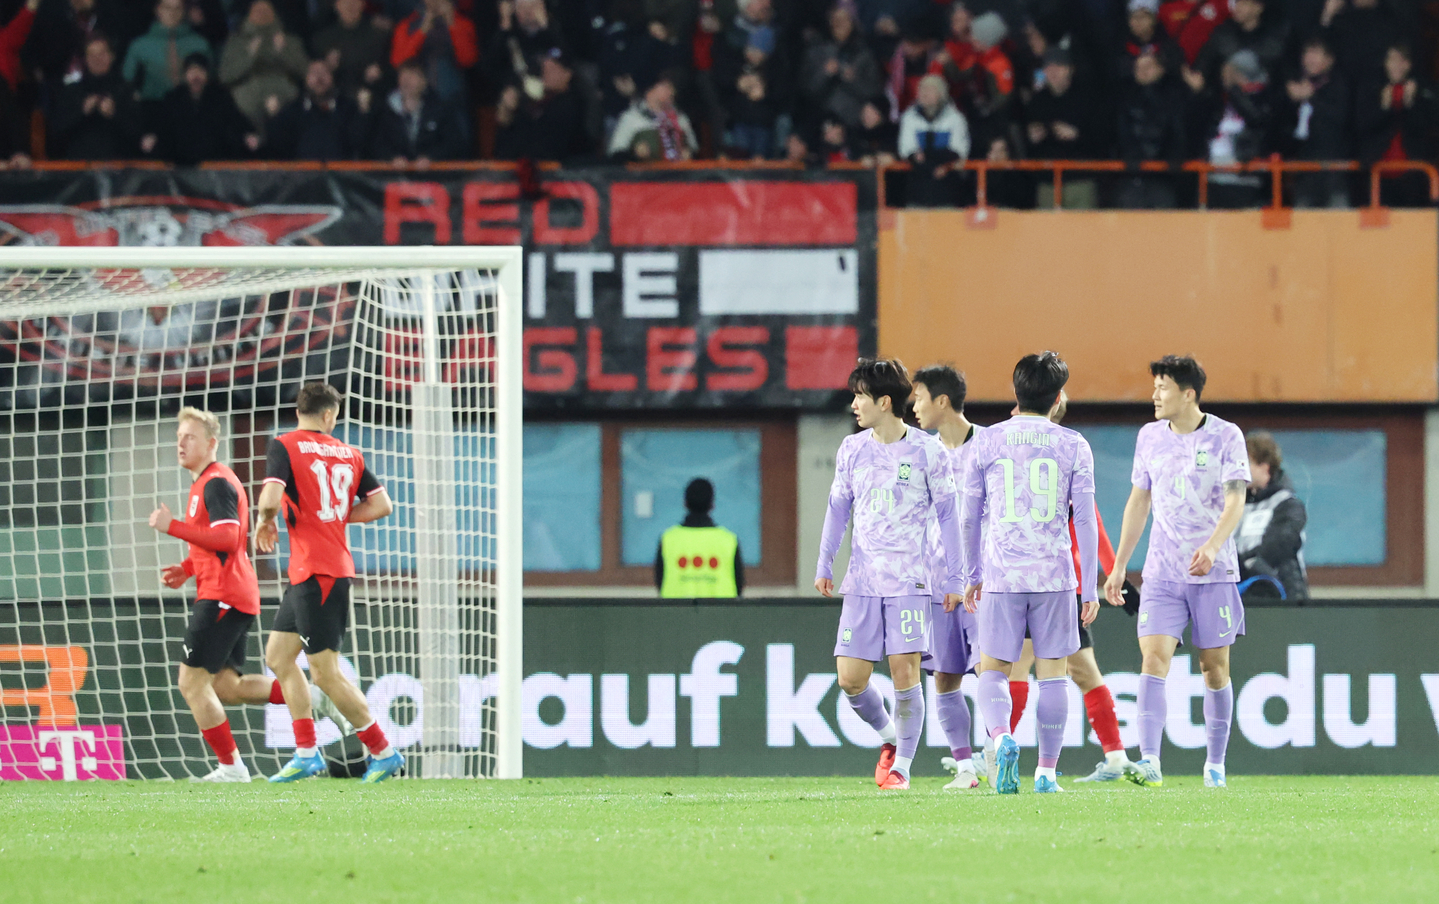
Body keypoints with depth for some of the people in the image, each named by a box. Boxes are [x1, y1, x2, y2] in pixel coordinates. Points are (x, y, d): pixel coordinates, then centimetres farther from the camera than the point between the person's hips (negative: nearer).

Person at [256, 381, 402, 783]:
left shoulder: (284, 446, -7)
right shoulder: (348, 453, 10)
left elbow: (271, 497, -22)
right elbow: (381, 505, 6)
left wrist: (265, 521, 0)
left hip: (316, 573, -8)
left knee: (325, 673, -4)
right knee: (278, 656, 15)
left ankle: (383, 751, 0)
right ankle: (306, 754, 15)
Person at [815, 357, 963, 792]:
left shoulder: (926, 451, -4)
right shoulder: (852, 450, 7)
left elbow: (947, 513, 2)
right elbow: (838, 507, 17)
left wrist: (953, 577, 1)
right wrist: (824, 564, 11)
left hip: (909, 579, -4)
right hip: (862, 580, 4)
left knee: (904, 671, -10)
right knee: (850, 679, -3)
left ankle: (902, 765, 1)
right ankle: (889, 738, 23)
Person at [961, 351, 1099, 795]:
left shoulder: (987, 442, 2)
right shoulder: (1073, 446, 1)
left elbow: (970, 518, 7)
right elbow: (1085, 520, 1)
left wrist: (971, 576, 17)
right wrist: (1090, 588, 6)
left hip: (1001, 575, 0)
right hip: (1054, 574, 0)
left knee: (992, 671, 6)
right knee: (1052, 673, 8)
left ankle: (1001, 737, -23)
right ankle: (1047, 771, 7)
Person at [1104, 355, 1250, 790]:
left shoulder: (1225, 436, -4)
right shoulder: (1150, 437, 7)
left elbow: (1235, 500, -11)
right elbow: (1138, 501, 16)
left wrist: (1212, 546, -28)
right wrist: (1119, 565, 15)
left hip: (1214, 573, -2)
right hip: (1162, 572, 2)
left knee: (1215, 668, 3)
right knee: (1154, 659, -14)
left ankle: (1215, 765, 15)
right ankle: (1149, 762, -22)